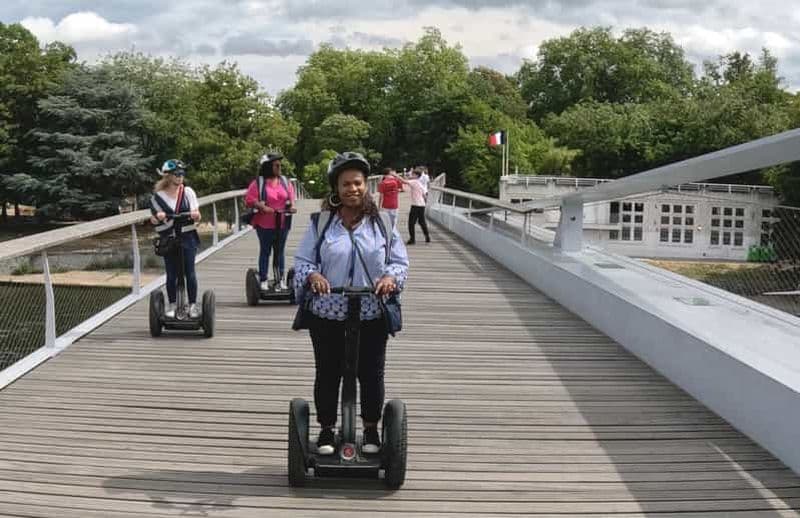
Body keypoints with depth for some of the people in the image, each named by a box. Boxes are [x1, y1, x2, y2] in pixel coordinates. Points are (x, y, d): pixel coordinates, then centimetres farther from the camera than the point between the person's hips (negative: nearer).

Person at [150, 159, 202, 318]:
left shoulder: (188, 192, 4)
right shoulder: (158, 195, 1)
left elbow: (197, 216, 4)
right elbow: (153, 220, 4)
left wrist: (195, 215, -19)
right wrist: (158, 217, -18)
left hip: (187, 237, 0)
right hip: (168, 238, 0)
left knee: (189, 272, -2)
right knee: (171, 274, 4)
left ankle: (193, 305, 4)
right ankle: (171, 306, 13)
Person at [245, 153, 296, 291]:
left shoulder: (285, 181, 8)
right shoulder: (258, 183, -7)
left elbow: (291, 196, 15)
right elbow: (249, 199, -11)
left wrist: (291, 205, -5)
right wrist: (261, 206, -24)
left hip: (282, 224, 4)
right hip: (264, 224, -4)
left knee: (280, 251, 11)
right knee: (265, 252, 5)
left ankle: (281, 279, 18)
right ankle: (263, 280, 12)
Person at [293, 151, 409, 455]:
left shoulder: (382, 224, 2)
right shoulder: (321, 223, -1)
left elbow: (400, 261, 5)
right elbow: (302, 260, 0)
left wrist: (391, 277, -17)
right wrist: (312, 275, -22)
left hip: (372, 316, 0)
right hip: (327, 315, 0)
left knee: (371, 375, 10)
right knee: (327, 375, 11)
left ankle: (371, 430, 30)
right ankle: (327, 430, 29)